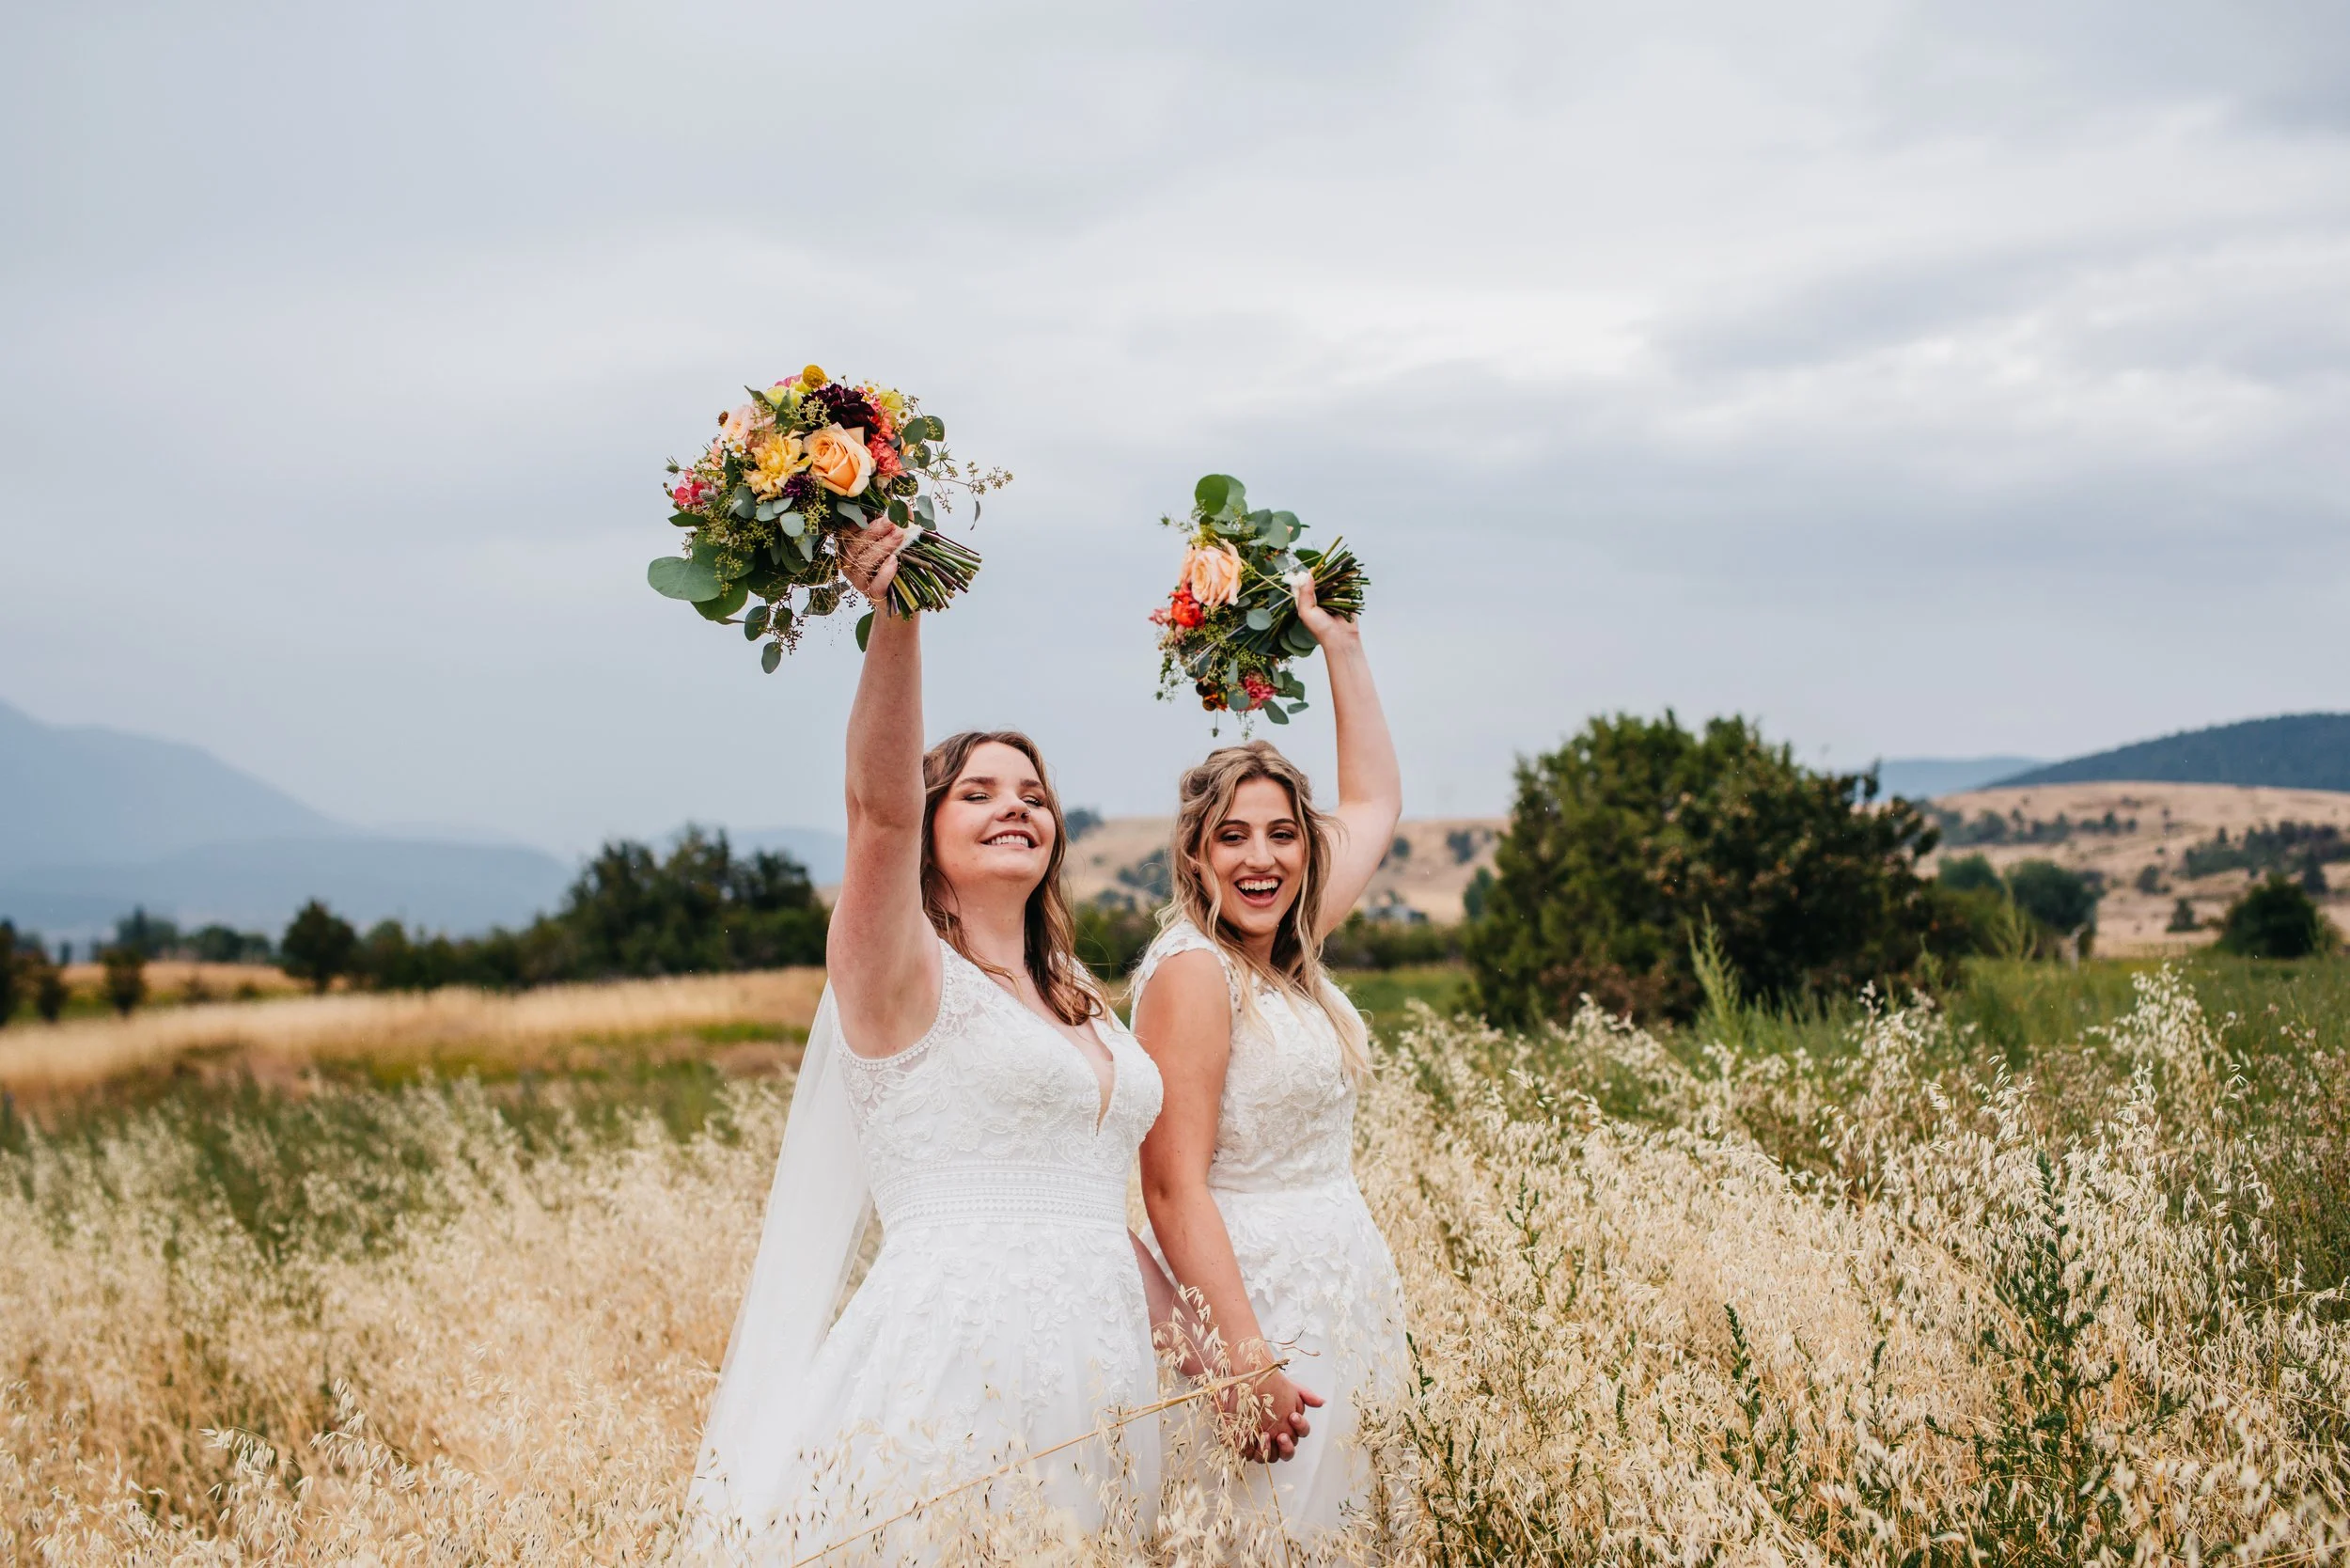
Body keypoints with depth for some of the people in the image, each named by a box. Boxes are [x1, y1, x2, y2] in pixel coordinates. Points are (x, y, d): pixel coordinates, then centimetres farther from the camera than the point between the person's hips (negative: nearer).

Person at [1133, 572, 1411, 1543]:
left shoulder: (1290, 954, 8)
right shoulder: (1193, 971, -14)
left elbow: (1375, 801, 24)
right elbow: (1174, 1189, -19)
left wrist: (1340, 644, 19)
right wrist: (1247, 1357, -24)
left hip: (1344, 1292, 8)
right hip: (1255, 1294, -8)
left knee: (1345, 1520, 10)